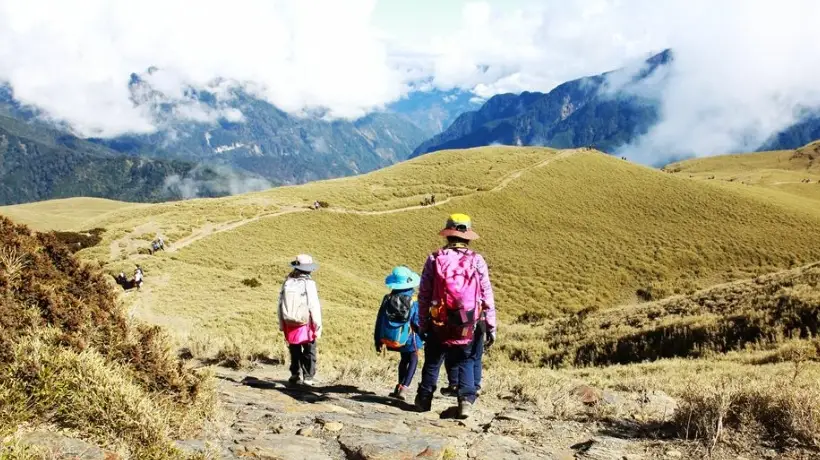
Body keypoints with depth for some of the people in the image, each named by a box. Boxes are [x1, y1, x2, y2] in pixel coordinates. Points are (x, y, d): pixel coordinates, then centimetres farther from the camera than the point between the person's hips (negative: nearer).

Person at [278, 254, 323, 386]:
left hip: (290, 324, 4)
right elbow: (314, 307, -14)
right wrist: (318, 327, -6)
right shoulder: (309, 284, -15)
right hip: (306, 325, -3)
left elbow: (281, 303, 2)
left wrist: (281, 324, 13)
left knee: (295, 351, 18)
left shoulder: (287, 282, -3)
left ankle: (295, 375, 24)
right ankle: (307, 377, 10)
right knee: (309, 352, 10)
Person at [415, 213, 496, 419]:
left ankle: (424, 399, 26)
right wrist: (491, 326, 5)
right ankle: (466, 399, 2)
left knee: (432, 361, 17)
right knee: (466, 362, 15)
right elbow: (487, 296, -2)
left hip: (438, 324, 0)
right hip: (466, 326, 0)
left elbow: (423, 295, 0)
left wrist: (422, 324, 8)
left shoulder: (434, 259, -3)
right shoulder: (477, 261, -3)